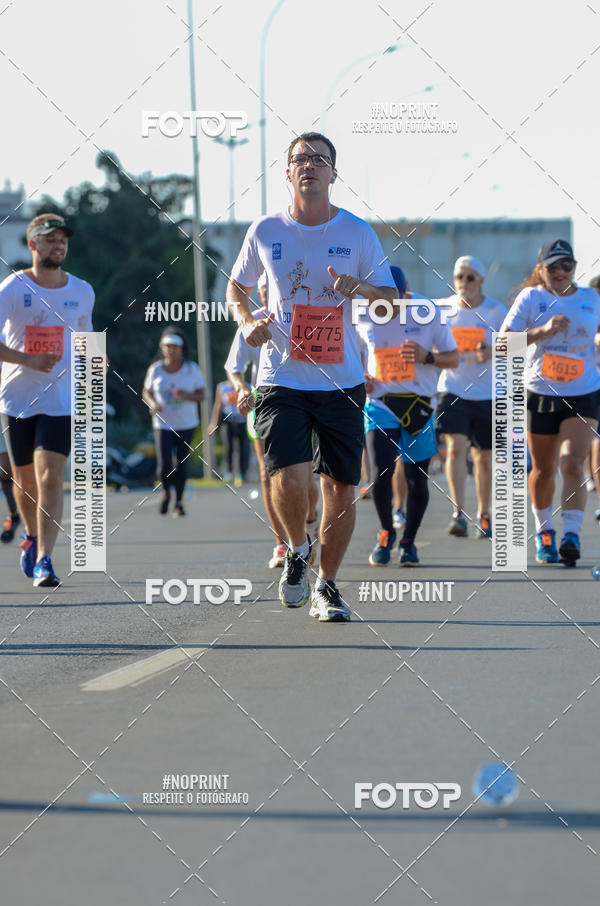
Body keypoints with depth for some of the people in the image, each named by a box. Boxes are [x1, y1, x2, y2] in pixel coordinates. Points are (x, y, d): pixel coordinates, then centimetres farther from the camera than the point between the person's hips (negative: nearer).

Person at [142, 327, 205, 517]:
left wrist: (186, 396, -23)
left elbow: (201, 396, -2)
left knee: (181, 465, 2)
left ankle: (179, 502, 20)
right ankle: (166, 491, 21)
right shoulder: (155, 370, -5)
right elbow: (146, 392, 9)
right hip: (163, 424, 0)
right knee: (164, 467, -10)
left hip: (186, 424, 0)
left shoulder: (192, 369, -6)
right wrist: (152, 404, -13)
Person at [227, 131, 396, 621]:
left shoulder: (358, 232, 1)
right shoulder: (265, 231, 4)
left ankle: (328, 584, 22)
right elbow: (237, 287, 19)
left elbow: (391, 297, 4)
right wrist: (246, 322, -1)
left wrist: (359, 287, -16)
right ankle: (297, 549, 13)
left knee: (340, 488, 2)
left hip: (342, 383, 1)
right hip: (281, 379, -1)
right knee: (291, 480, -18)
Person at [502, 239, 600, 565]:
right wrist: (543, 331, -22)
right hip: (541, 395, 0)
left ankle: (571, 534, -19)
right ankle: (544, 532, 31)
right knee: (543, 470, 10)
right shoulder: (531, 298, -3)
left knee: (572, 463, -17)